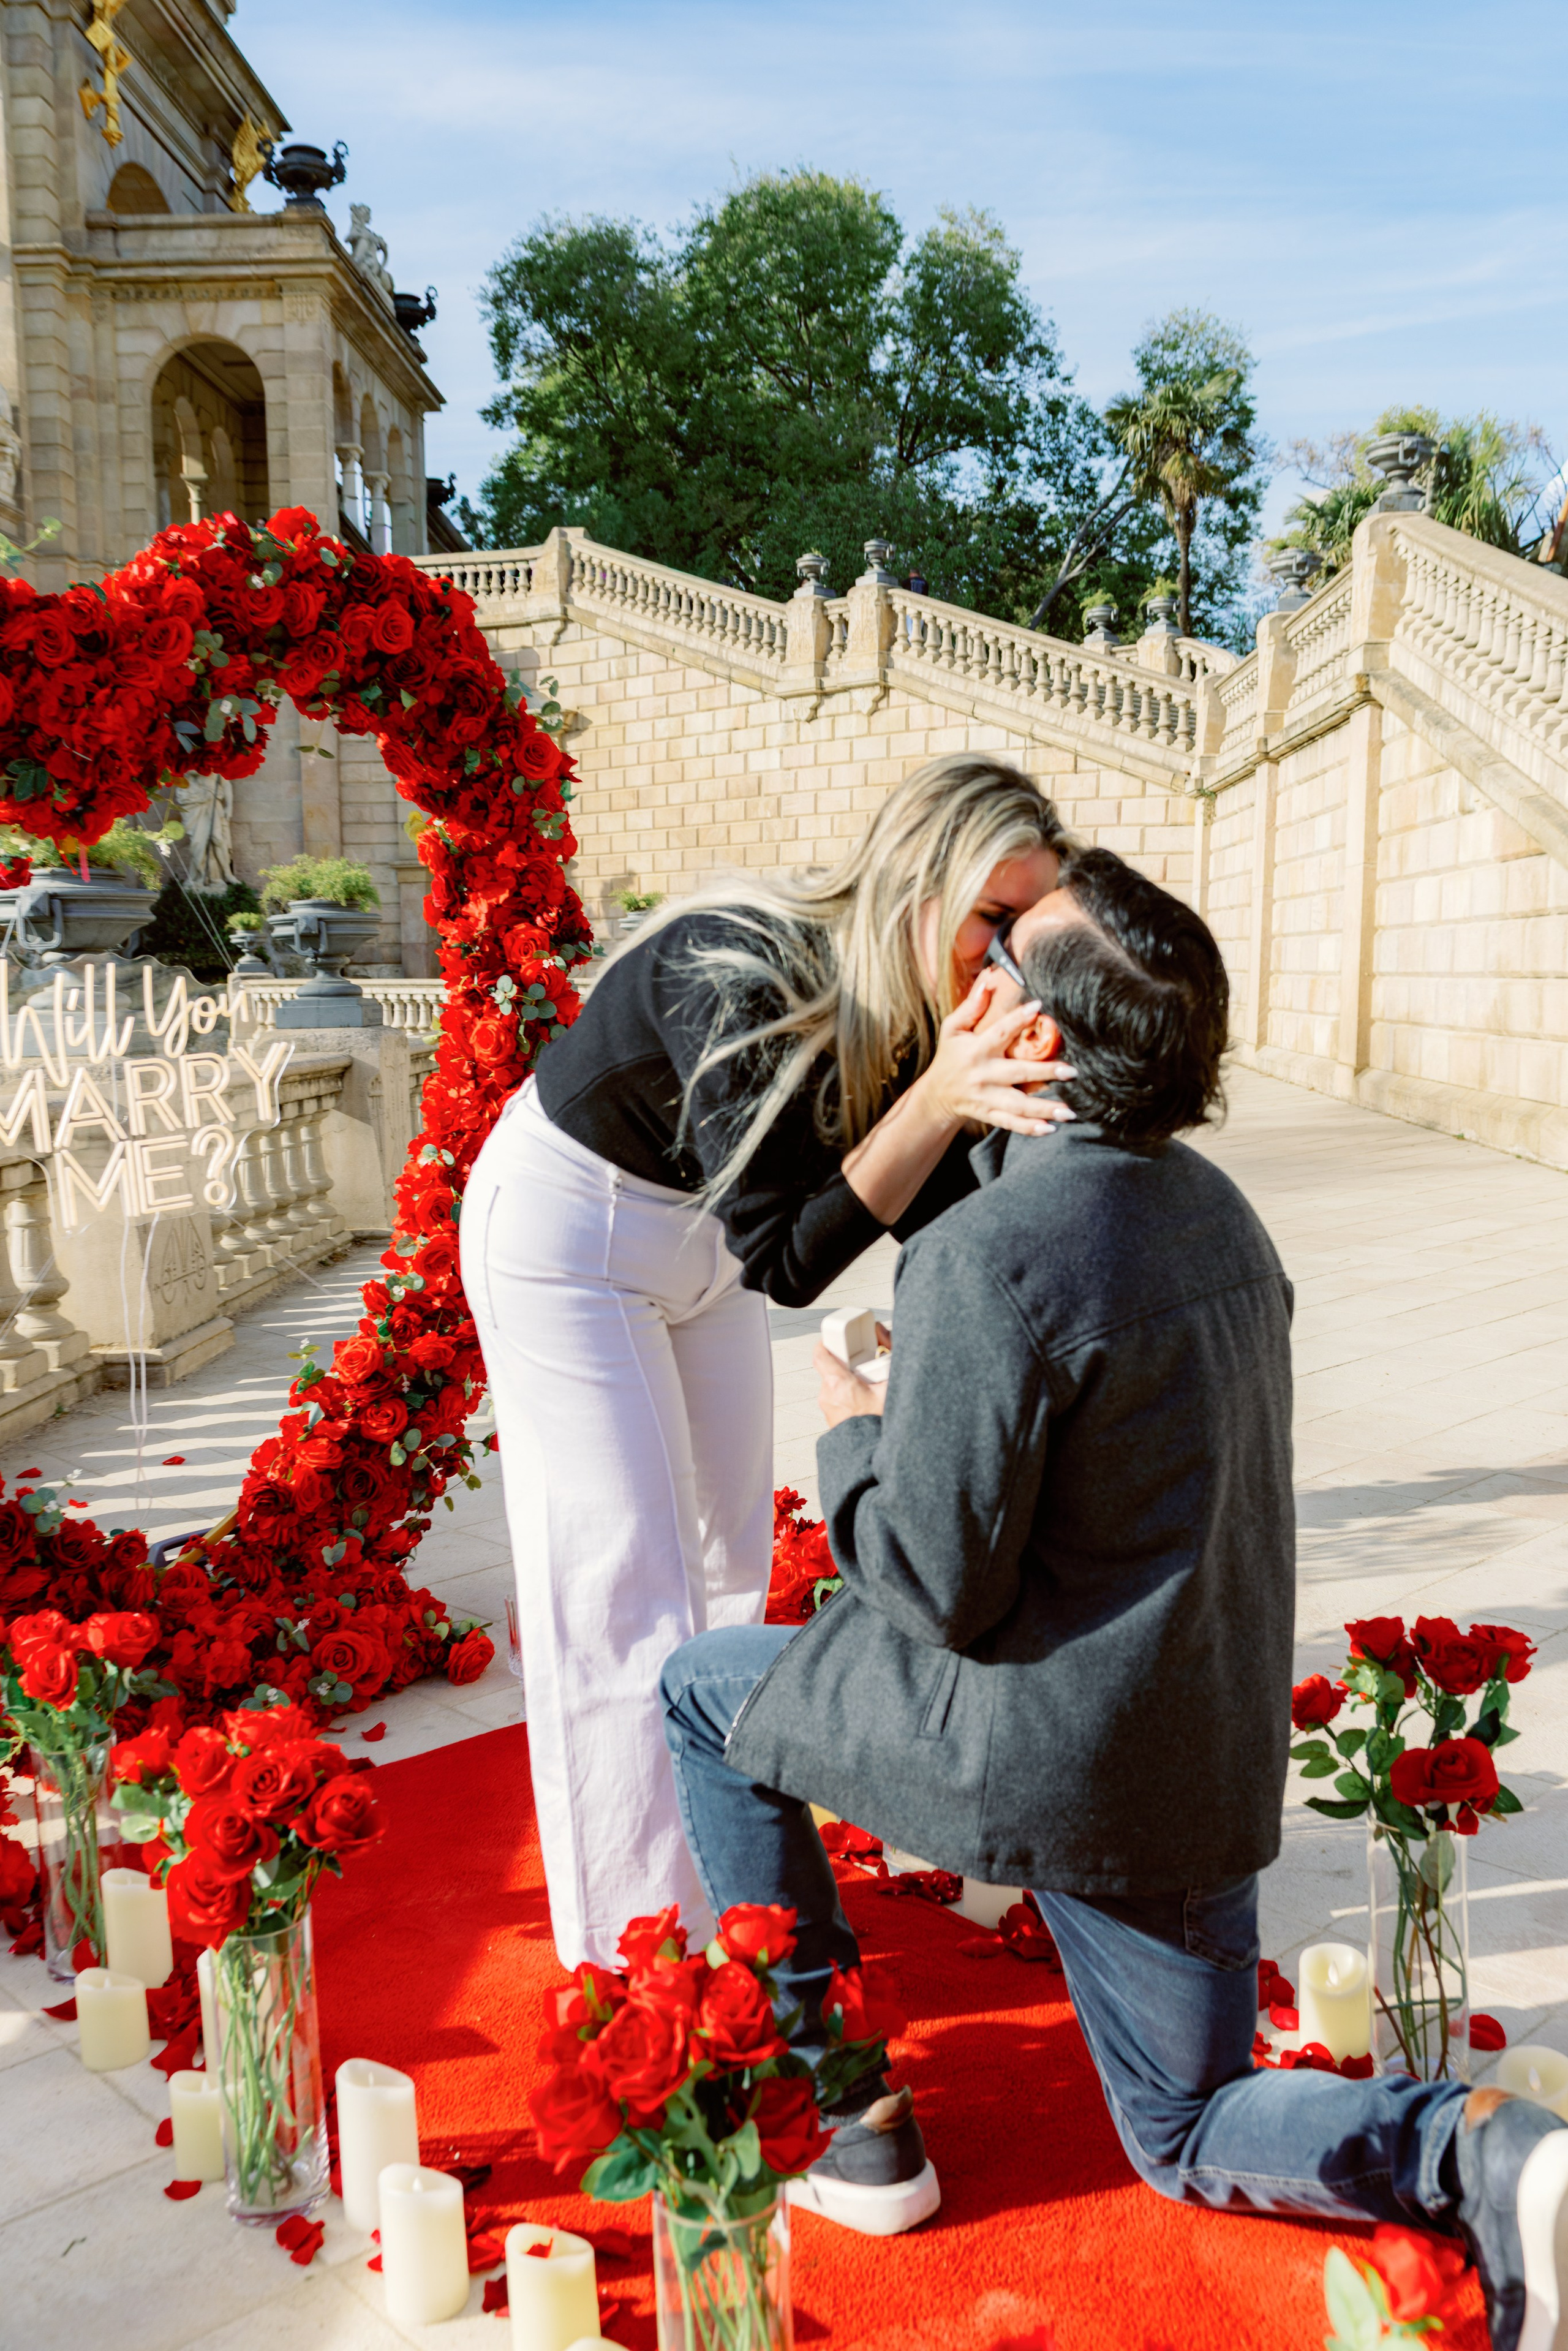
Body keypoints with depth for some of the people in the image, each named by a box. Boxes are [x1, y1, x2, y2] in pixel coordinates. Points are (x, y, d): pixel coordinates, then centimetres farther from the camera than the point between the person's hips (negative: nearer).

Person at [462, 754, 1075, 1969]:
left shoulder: (906, 1007, -14)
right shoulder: (743, 979, -36)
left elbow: (937, 1221, -15)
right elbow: (785, 1257, -34)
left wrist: (1009, 1105, -32)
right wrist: (937, 1098, -42)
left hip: (700, 1239, 8)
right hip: (568, 1228, -7)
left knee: (731, 1568, 14)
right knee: (627, 1593, -5)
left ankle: (720, 1877, 32)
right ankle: (640, 1957, 9)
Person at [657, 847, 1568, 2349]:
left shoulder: (990, 1255, -25)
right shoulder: (1215, 1209, 3)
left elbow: (935, 1586, -22)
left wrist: (851, 1434, -3)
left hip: (1048, 1748, -8)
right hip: (1208, 1747, 8)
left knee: (704, 1697, 15)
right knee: (1191, 2140, 26)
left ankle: (845, 2114, 19)